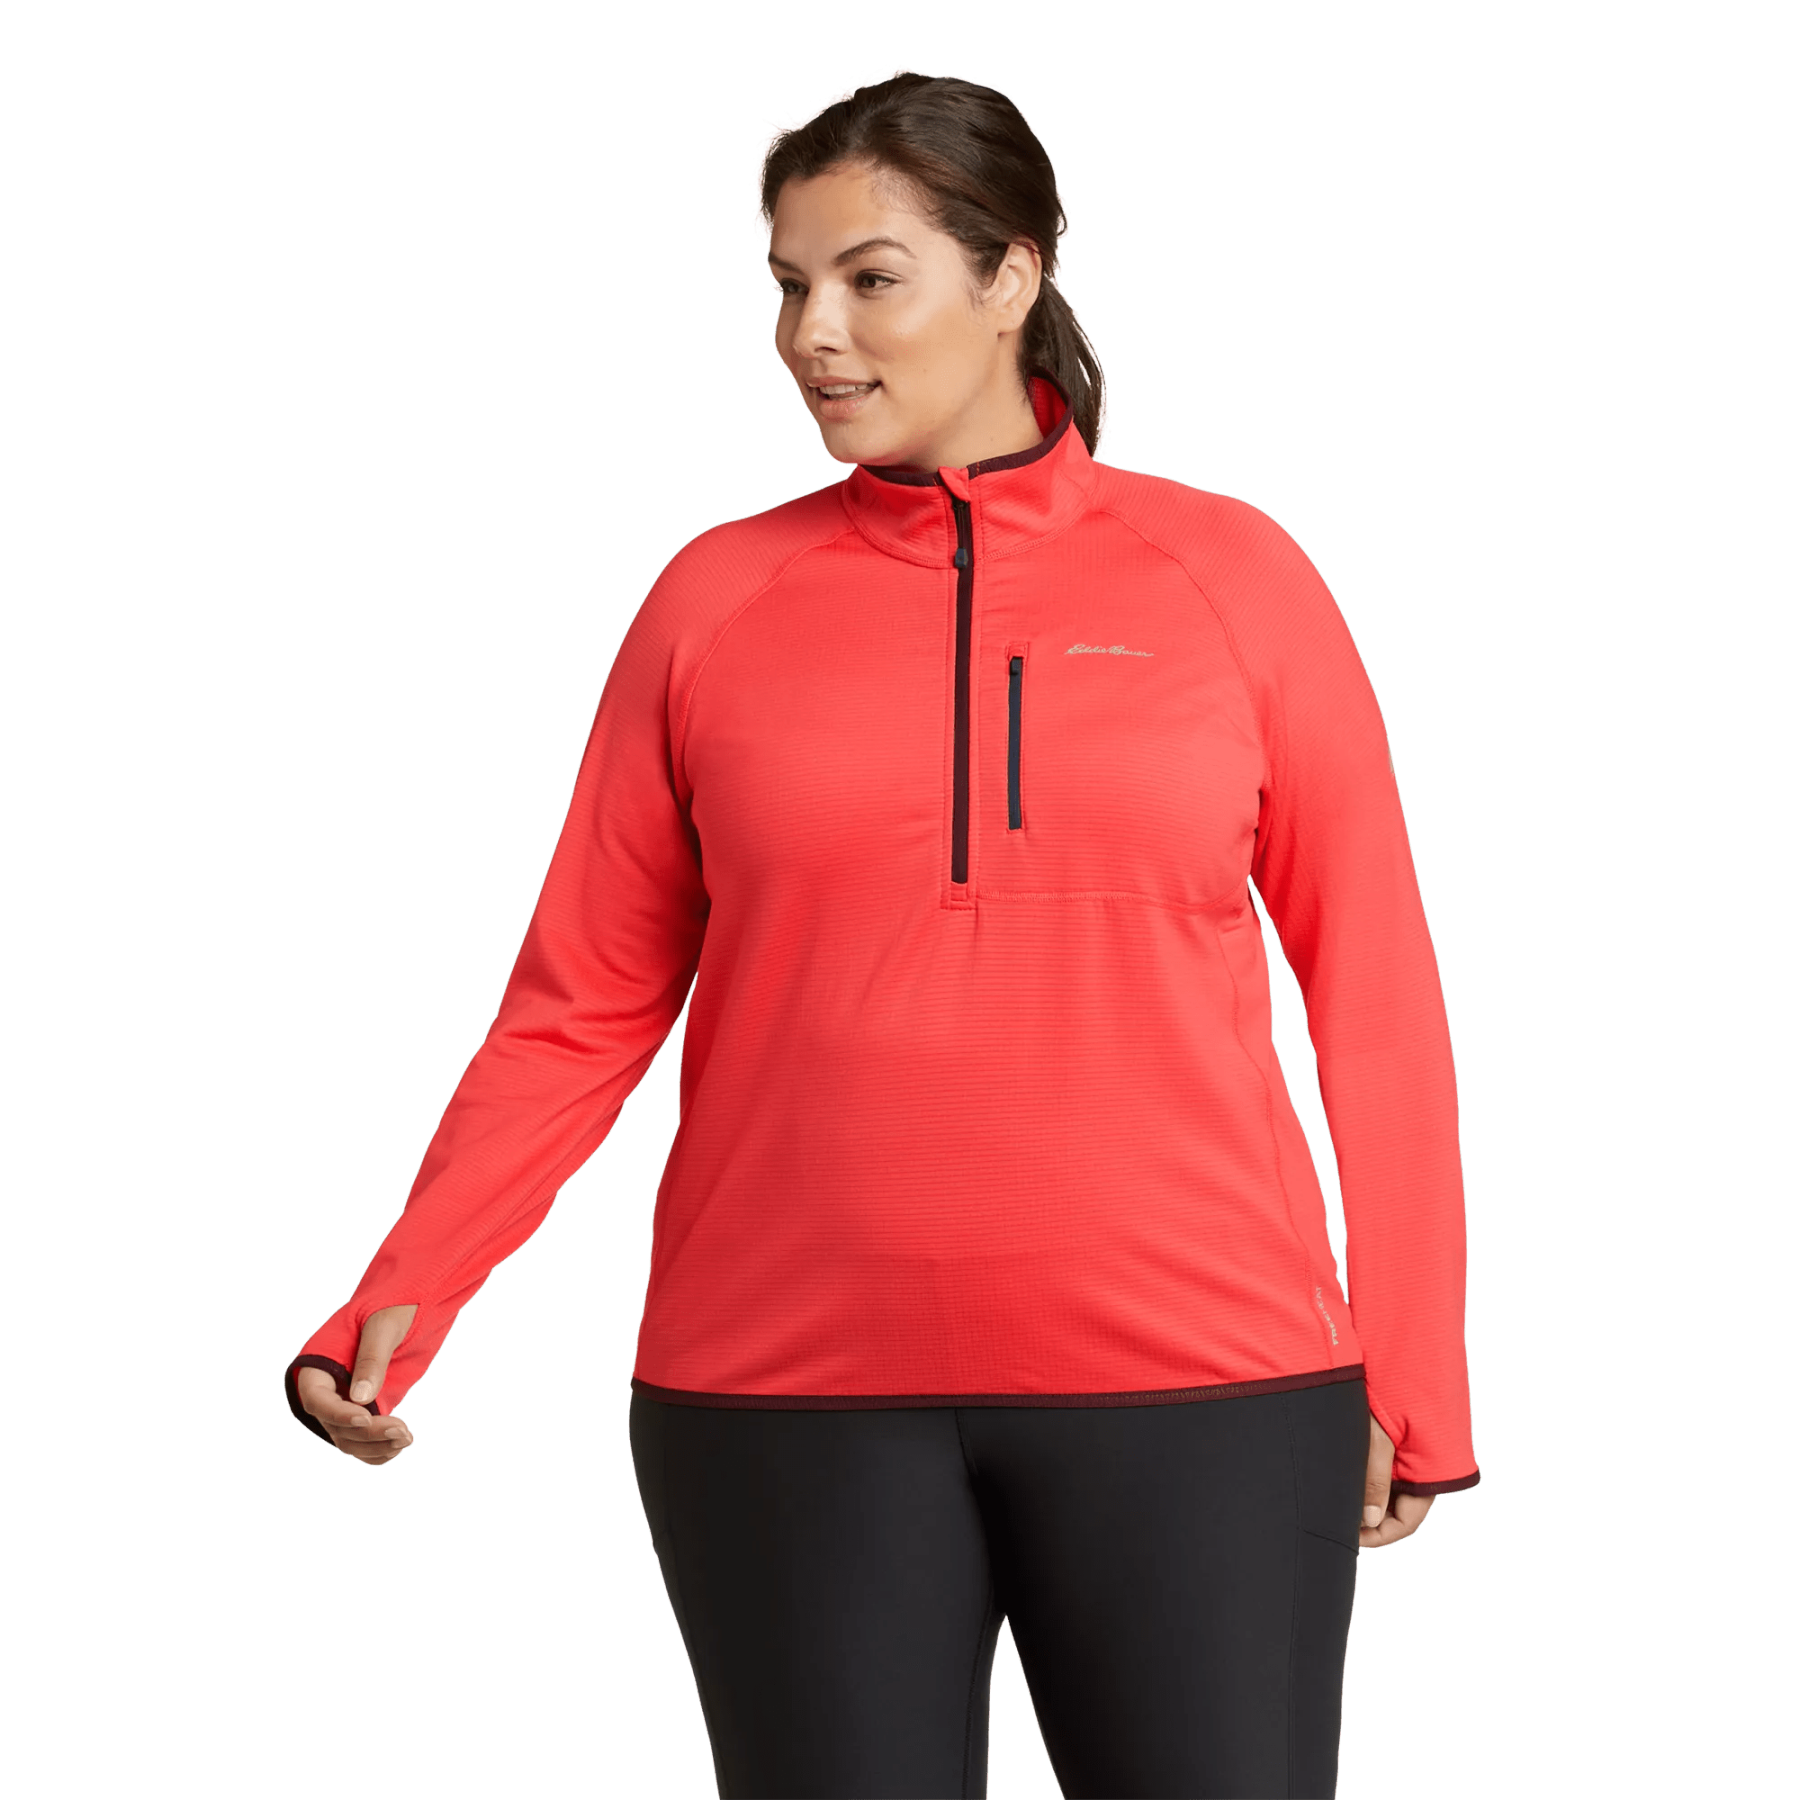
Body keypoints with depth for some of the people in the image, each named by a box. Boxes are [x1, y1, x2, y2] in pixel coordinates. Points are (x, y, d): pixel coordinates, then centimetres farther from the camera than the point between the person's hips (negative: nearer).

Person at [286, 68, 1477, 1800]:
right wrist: (399, 1302, -8)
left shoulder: (1230, 577, 3)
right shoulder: (716, 600, 5)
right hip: (793, 1393, 1)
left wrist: (1411, 1379, 2)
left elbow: (1373, 993, 5)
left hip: (1196, 1392, 0)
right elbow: (580, 1009, 4)